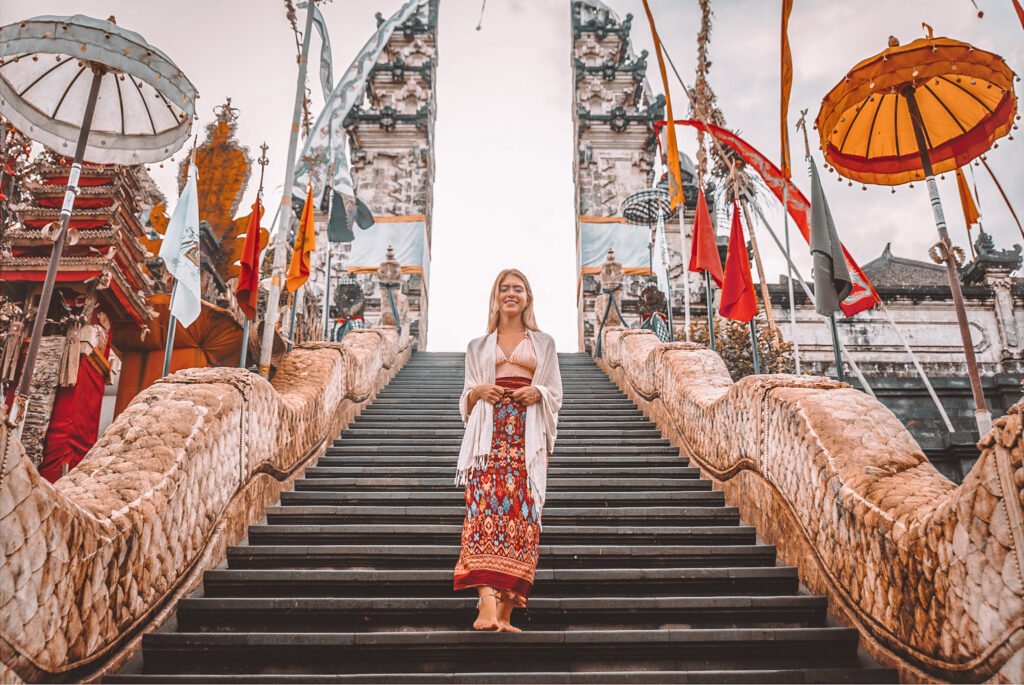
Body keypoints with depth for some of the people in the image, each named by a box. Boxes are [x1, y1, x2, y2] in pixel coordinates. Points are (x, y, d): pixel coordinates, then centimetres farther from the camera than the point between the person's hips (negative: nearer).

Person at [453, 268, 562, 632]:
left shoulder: (544, 343, 20)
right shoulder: (478, 346, 21)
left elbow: (556, 393, 16)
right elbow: (467, 398, 18)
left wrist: (538, 392, -6)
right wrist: (479, 391, -4)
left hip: (527, 435, 0)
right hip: (489, 434, 0)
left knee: (522, 513, -8)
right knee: (485, 507, -19)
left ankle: (506, 610, -5)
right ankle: (487, 603, -27)